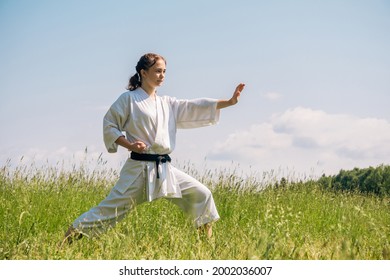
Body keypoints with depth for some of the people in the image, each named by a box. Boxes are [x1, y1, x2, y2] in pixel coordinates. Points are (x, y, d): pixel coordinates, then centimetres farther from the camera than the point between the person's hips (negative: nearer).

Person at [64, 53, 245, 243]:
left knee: (201, 194, -1)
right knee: (111, 208, -8)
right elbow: (109, 126, -2)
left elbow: (195, 108, 10)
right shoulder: (129, 99, -2)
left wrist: (230, 102, 1)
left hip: (164, 169, 6)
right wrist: (130, 145, -16)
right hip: (139, 168, -6)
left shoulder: (168, 104, 15)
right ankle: (67, 241, 4)